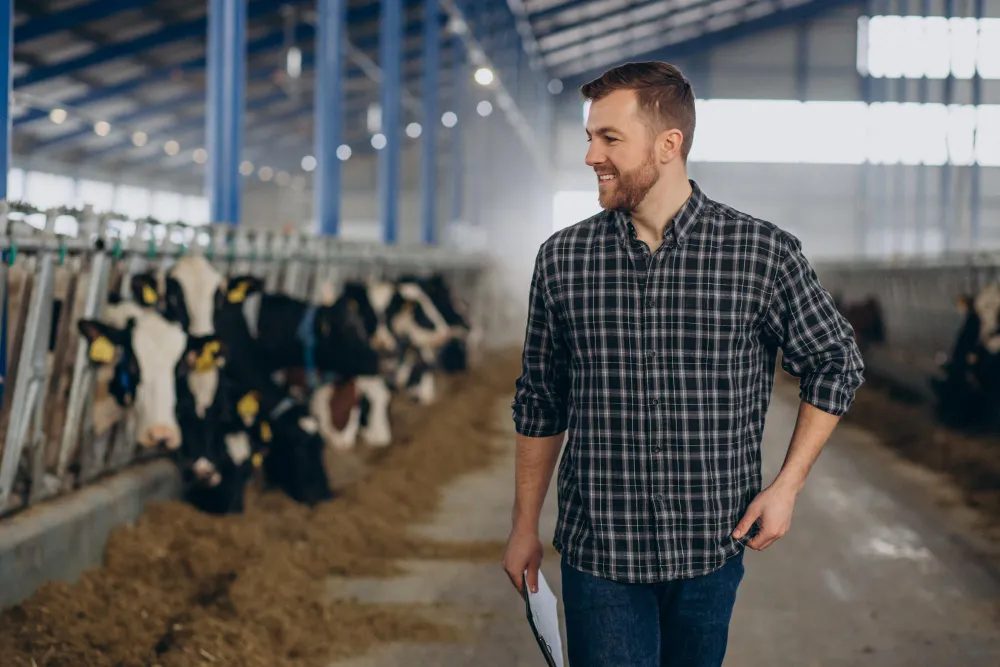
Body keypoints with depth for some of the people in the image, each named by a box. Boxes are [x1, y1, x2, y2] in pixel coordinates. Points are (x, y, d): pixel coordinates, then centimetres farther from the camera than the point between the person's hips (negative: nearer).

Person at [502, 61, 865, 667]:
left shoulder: (765, 253, -7)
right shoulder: (562, 259, 0)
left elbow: (837, 365, 6)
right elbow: (540, 404, 10)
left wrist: (787, 485, -1)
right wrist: (525, 525, 13)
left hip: (711, 548, 0)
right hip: (598, 551, 0)